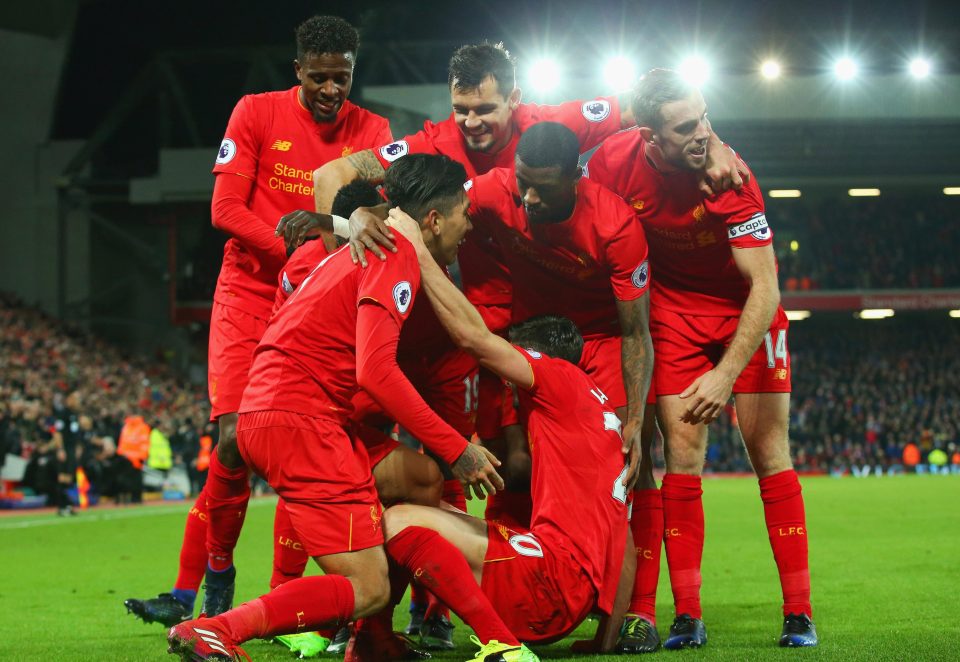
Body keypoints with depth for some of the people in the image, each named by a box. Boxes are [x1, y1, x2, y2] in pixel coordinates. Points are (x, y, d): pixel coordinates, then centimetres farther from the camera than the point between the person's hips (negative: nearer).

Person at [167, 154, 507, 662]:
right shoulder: (397, 254, -8)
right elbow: (376, 372, -18)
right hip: (299, 421, -10)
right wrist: (457, 450, -12)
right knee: (368, 589, -11)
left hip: (262, 415, 10)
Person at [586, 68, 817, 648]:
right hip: (676, 310, 2)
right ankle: (688, 616, -1)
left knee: (770, 453, -5)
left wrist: (726, 373, -35)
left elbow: (765, 288, -29)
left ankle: (799, 613, -2)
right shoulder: (615, 162, -21)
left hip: (746, 310, -2)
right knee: (682, 455, -4)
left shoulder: (728, 178, -30)